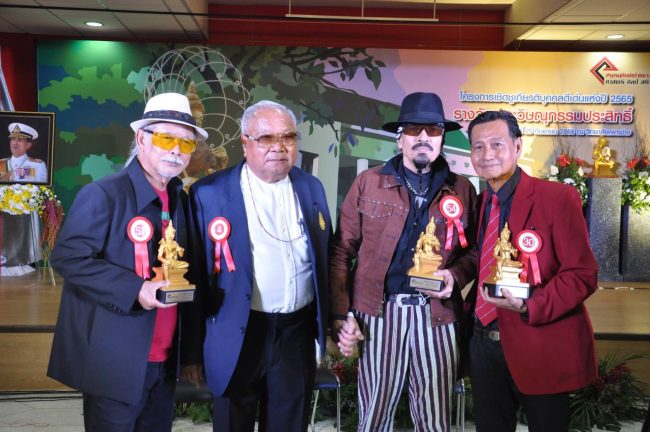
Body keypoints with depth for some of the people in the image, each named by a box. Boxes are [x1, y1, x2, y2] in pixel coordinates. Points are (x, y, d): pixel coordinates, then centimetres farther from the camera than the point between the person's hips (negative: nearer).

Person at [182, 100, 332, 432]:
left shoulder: (311, 188, 5)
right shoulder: (209, 193, -8)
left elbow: (324, 261, 11)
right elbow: (196, 275, -6)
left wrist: (329, 326, 10)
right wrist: (193, 349, -4)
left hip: (297, 332, 4)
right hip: (237, 335, -3)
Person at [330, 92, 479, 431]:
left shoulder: (462, 189, 8)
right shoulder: (367, 183, 2)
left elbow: (474, 250, 12)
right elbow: (341, 253, 1)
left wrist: (455, 275, -9)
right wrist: (340, 314, -5)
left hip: (437, 315, 1)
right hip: (379, 313, -1)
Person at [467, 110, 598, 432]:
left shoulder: (558, 198, -12)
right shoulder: (479, 202, 7)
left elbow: (583, 273, -14)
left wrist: (530, 307, -26)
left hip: (540, 348, -5)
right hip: (485, 344, 6)